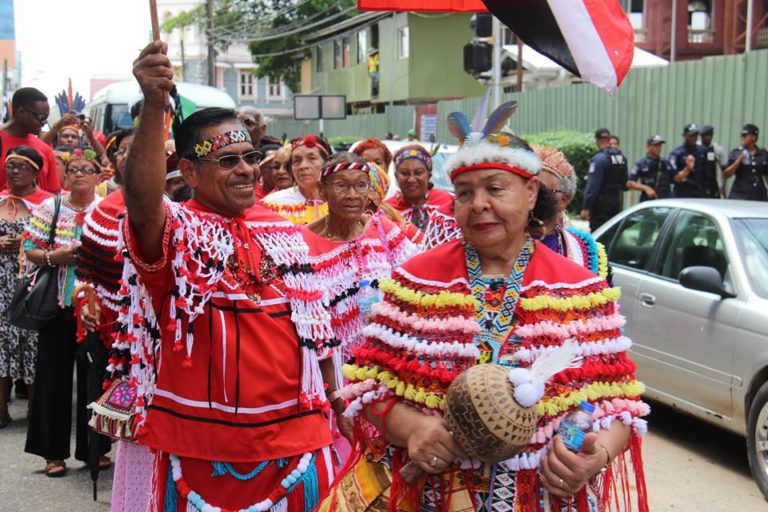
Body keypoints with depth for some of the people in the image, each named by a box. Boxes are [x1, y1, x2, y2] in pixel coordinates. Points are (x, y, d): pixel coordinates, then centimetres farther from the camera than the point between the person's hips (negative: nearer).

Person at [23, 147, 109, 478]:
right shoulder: (49, 208, 4)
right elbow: (29, 251, 4)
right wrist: (54, 256, -14)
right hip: (58, 304, 0)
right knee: (54, 374, 4)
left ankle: (94, 447, 18)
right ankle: (53, 451, 14)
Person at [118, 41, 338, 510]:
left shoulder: (286, 233, 8)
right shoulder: (175, 231, -9)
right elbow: (142, 199, -32)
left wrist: (332, 398, 16)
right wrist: (154, 106, -46)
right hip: (200, 448, -4)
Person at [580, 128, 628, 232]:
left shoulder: (599, 158, -17)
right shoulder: (621, 157, 7)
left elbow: (592, 185, -20)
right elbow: (625, 184, 12)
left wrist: (585, 207, -18)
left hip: (601, 202, -8)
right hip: (617, 202, 8)